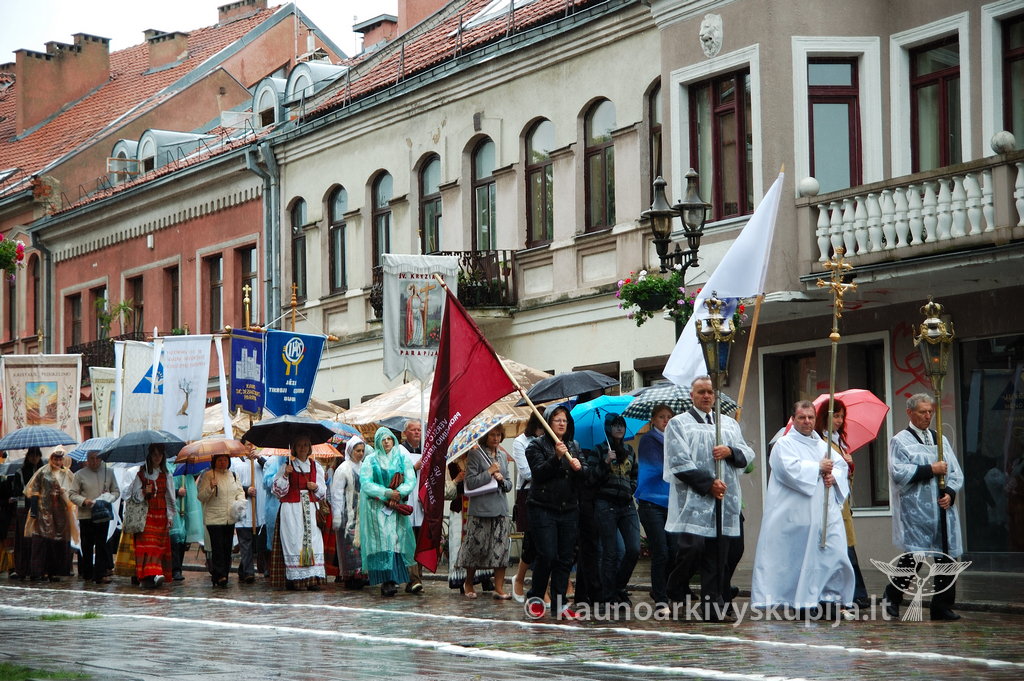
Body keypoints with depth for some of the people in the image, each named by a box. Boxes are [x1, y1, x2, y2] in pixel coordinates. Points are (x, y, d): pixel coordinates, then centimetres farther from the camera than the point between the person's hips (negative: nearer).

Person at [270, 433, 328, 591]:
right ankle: (292, 579, -9)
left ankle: (312, 579, -9)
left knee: (312, 541, -8)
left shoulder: (316, 467, 14)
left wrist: (316, 487, -4)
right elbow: (278, 490, 0)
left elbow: (323, 491, 17)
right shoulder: (286, 467, 7)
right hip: (292, 511, -2)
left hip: (311, 510, 2)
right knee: (293, 541, -10)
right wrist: (285, 475, -13)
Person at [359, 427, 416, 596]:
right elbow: (365, 484, -5)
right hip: (376, 507, -2)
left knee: (396, 541, -6)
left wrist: (397, 494, -14)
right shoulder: (370, 460, 5)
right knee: (381, 542, -10)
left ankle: (393, 580, -5)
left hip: (396, 506, 2)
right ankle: (386, 581, -14)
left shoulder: (402, 458, 10)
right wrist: (387, 493, -14)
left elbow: (411, 481, 4)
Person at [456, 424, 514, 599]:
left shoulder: (503, 456, 16)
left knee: (501, 548, -3)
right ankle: (468, 583, 21)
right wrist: (489, 472, -11)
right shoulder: (475, 454, -3)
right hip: (480, 509, -5)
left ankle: (499, 588, -1)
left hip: (501, 509, 5)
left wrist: (502, 480, -2)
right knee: (476, 547, 1)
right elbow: (470, 483, -10)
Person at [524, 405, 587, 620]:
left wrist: (579, 468, -11)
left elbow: (584, 477, 11)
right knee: (547, 556, -10)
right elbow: (539, 472, -13)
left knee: (565, 558, 3)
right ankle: (535, 598, 7)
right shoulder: (537, 445, 0)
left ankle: (560, 603, 7)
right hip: (543, 509, -5)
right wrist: (556, 457, -24)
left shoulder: (573, 446, 15)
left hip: (569, 509, 5)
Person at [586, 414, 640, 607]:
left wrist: (631, 488, 8)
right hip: (606, 505, -4)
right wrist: (605, 463, -16)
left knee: (634, 549, -5)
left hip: (627, 505, 5)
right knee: (610, 552, -4)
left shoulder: (629, 450, 16)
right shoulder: (598, 450, 2)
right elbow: (590, 479, -5)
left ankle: (619, 587, 13)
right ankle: (609, 595, 3)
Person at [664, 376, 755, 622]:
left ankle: (714, 606, 3)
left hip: (724, 500, 4)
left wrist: (730, 452, -5)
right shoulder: (678, 424, 5)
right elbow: (679, 463, -5)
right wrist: (708, 484, -11)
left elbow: (747, 454, 18)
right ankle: (673, 596, 5)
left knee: (718, 556, 1)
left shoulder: (729, 424, 21)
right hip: (693, 499, -4)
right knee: (692, 547, -15)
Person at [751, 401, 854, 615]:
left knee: (834, 555, -4)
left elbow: (841, 465, 16)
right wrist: (819, 468, -9)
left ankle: (829, 598, 3)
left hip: (825, 512, 5)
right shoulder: (784, 444, 1)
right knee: (795, 557, -5)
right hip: (794, 515, -5)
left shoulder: (822, 445, 21)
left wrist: (834, 475, -6)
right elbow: (791, 469, -16)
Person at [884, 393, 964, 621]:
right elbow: (899, 473, -11)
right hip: (915, 511, -5)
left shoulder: (941, 440, 18)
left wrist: (950, 494, -5)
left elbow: (956, 472, 14)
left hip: (943, 509, 5)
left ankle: (943, 606, 8)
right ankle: (893, 597, 10)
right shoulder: (900, 441, 3)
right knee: (913, 556, -10)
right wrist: (931, 470, -11)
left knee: (948, 558, 0)